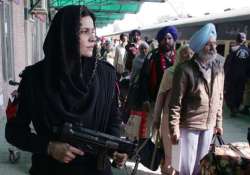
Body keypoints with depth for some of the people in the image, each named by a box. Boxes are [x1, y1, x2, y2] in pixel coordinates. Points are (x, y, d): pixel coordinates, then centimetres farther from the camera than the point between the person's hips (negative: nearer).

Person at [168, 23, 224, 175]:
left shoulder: (218, 68, 4)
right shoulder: (185, 70, -15)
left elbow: (219, 98, 12)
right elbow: (175, 103, -14)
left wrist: (219, 122, 12)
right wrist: (174, 129, -15)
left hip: (209, 125, 5)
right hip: (189, 125, -5)